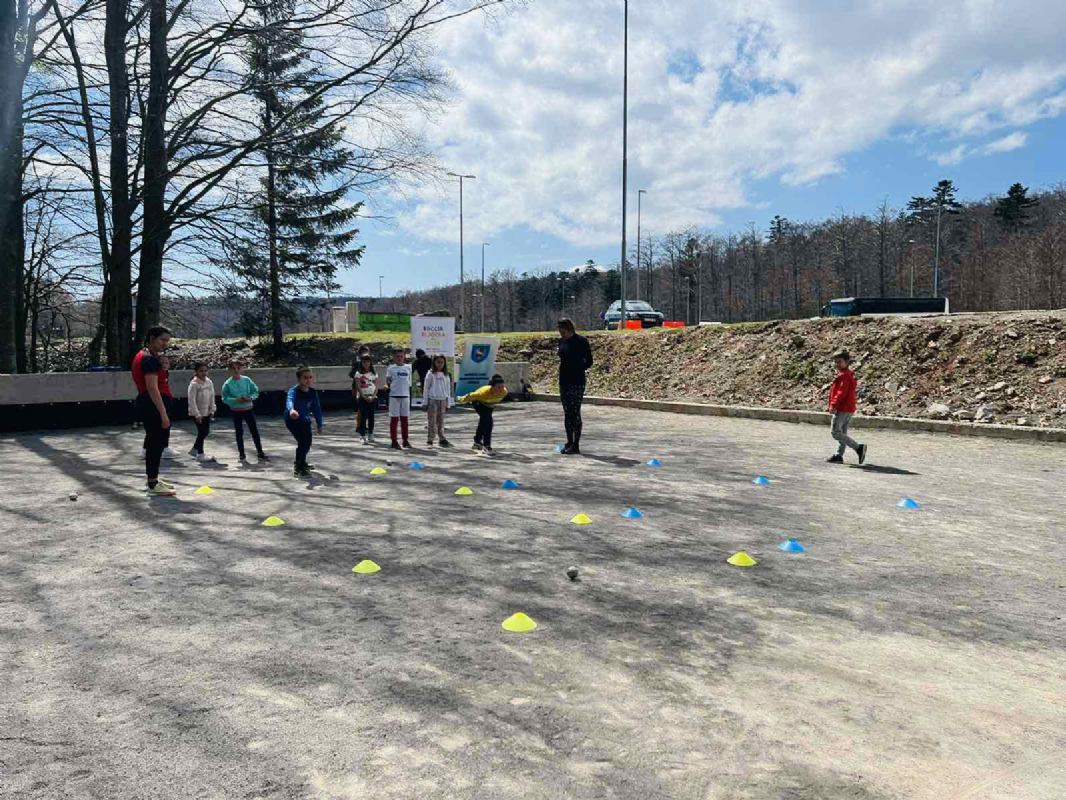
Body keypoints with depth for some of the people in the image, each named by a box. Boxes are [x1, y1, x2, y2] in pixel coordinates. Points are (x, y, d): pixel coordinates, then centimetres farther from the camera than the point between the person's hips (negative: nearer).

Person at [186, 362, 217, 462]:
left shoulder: (209, 382, 3)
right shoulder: (194, 384, -15)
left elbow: (212, 397, 9)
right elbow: (192, 400, -18)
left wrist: (212, 410, 2)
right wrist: (197, 414, -20)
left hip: (207, 412, 6)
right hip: (197, 413, -6)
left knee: (206, 431, 10)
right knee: (202, 432, -6)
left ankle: (194, 450, 29)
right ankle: (200, 455, 5)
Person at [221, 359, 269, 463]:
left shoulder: (247, 380, -2)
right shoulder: (227, 384, -7)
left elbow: (255, 391, 5)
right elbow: (225, 398, -6)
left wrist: (250, 398, -15)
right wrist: (236, 400, -21)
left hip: (248, 409, 1)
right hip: (236, 411, -1)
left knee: (254, 431, 3)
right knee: (239, 433, 7)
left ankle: (260, 454, 13)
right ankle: (242, 456, 16)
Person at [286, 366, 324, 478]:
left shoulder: (313, 392, -10)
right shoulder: (294, 391, -28)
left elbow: (317, 408, 1)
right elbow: (290, 400, -50)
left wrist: (319, 424, 5)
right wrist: (291, 409, -73)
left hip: (305, 420, 7)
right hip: (292, 420, -7)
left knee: (307, 442, 18)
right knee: (303, 441, -20)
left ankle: (300, 462, 44)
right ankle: (298, 469, -12)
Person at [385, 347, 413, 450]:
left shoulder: (408, 367, 6)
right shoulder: (391, 368, -2)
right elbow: (387, 381, 1)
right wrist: (390, 386, -13)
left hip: (405, 395, 3)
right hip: (394, 395, -3)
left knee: (405, 418, 9)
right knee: (394, 418, 0)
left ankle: (405, 440, 18)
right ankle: (394, 441, 5)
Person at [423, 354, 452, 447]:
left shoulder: (446, 375, 10)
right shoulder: (431, 374, 0)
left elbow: (448, 389, 14)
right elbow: (426, 388, 1)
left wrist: (447, 403, 11)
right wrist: (426, 403, -2)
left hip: (443, 400, 3)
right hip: (432, 400, -3)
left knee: (441, 421, 6)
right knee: (432, 421, -3)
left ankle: (442, 439, 10)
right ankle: (430, 440, 1)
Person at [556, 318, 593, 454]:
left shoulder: (581, 341, -7)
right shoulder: (562, 342, 12)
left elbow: (589, 361, -4)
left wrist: (577, 370, -10)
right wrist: (561, 366, 6)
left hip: (577, 382, -7)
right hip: (564, 381, 7)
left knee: (575, 413, -7)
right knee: (567, 413, 11)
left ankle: (576, 445, -3)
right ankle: (569, 442, 19)